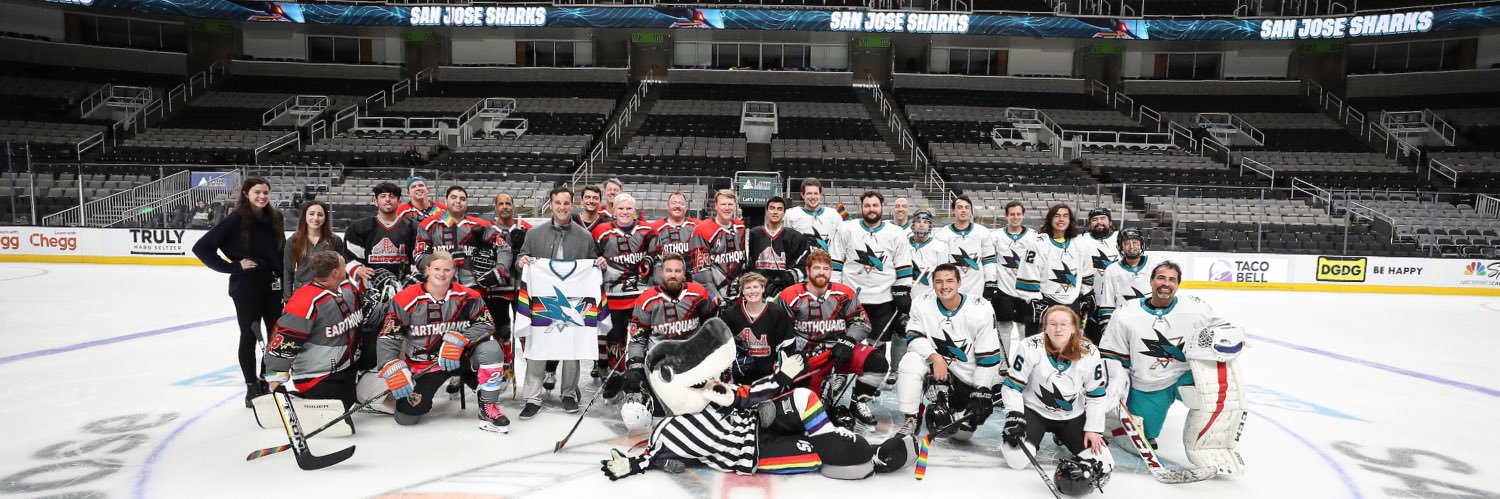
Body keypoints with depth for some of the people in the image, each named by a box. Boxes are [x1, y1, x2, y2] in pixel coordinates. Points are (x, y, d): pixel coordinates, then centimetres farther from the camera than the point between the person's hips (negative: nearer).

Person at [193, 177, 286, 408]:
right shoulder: (235, 220, -10)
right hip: (246, 286, -5)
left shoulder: (275, 218, 5)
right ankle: (252, 386, 18)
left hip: (273, 284, 5)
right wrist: (233, 267, -14)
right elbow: (201, 247, -11)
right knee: (249, 336, 6)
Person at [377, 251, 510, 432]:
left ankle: (488, 407, -15)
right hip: (422, 365, 0)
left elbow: (486, 324, -12)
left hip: (460, 356, 0)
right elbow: (388, 338, -10)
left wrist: (458, 340, -28)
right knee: (406, 417, -5)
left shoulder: (467, 296, -9)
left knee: (491, 349, -29)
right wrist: (393, 369, -23)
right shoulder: (407, 299, -13)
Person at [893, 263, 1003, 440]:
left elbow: (989, 356, -15)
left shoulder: (981, 310, -19)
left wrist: (982, 393, -17)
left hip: (970, 379, -1)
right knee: (911, 361, -29)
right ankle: (911, 419, -13)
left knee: (962, 431, -7)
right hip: (937, 365, 2)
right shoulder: (922, 305, -11)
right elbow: (914, 337, -9)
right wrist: (935, 357, -28)